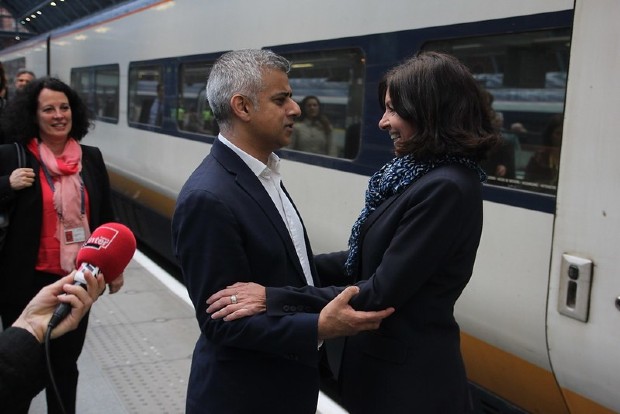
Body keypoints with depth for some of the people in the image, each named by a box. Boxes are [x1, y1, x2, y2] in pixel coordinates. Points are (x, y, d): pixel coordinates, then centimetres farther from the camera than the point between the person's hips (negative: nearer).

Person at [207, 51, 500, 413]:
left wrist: (275, 298, -23)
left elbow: (381, 294, -24)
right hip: (388, 360, 8)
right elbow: (374, 258, 10)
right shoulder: (421, 174, 4)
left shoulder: (446, 188, -25)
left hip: (410, 376, -8)